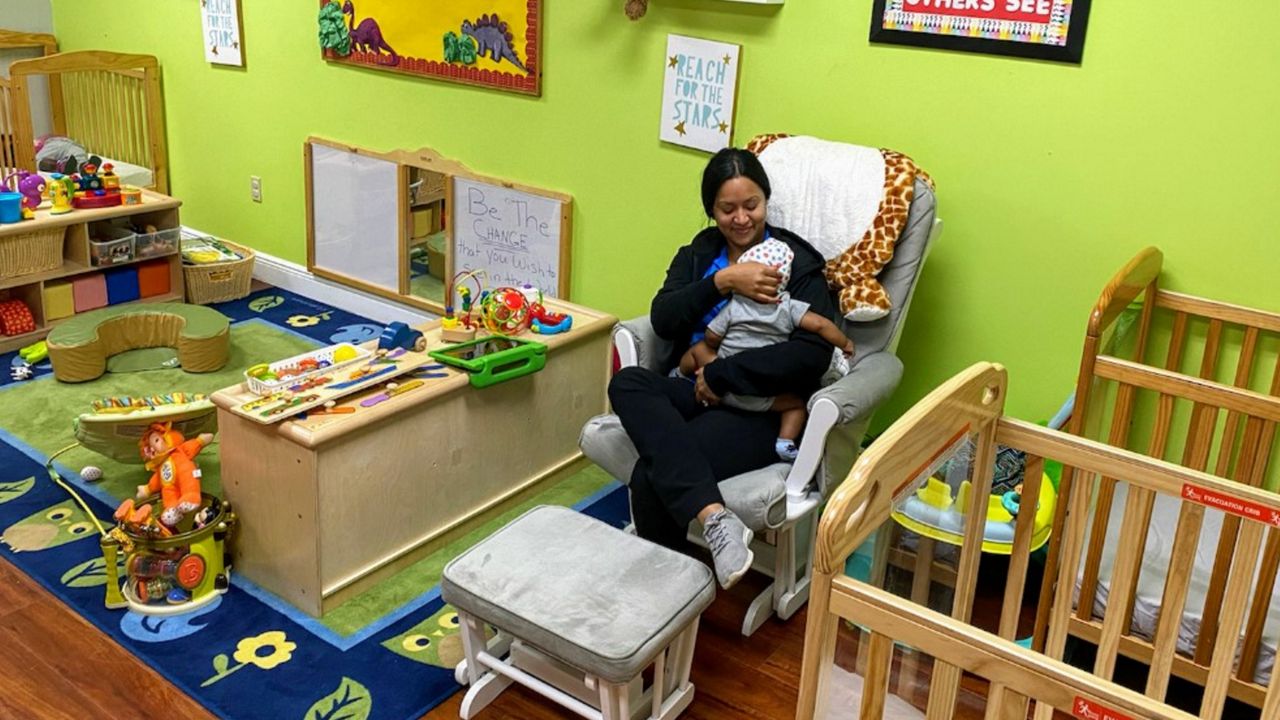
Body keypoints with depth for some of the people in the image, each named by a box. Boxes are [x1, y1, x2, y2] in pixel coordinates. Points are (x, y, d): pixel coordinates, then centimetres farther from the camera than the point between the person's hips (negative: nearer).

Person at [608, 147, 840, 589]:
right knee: (627, 383, -29)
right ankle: (713, 516, -39)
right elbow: (662, 319, -1)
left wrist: (720, 375, -14)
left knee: (650, 475, -28)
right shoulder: (699, 253, 16)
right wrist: (724, 281, -15)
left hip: (759, 408, -5)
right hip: (692, 391, 5)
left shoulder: (797, 262, 0)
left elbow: (813, 353, -15)